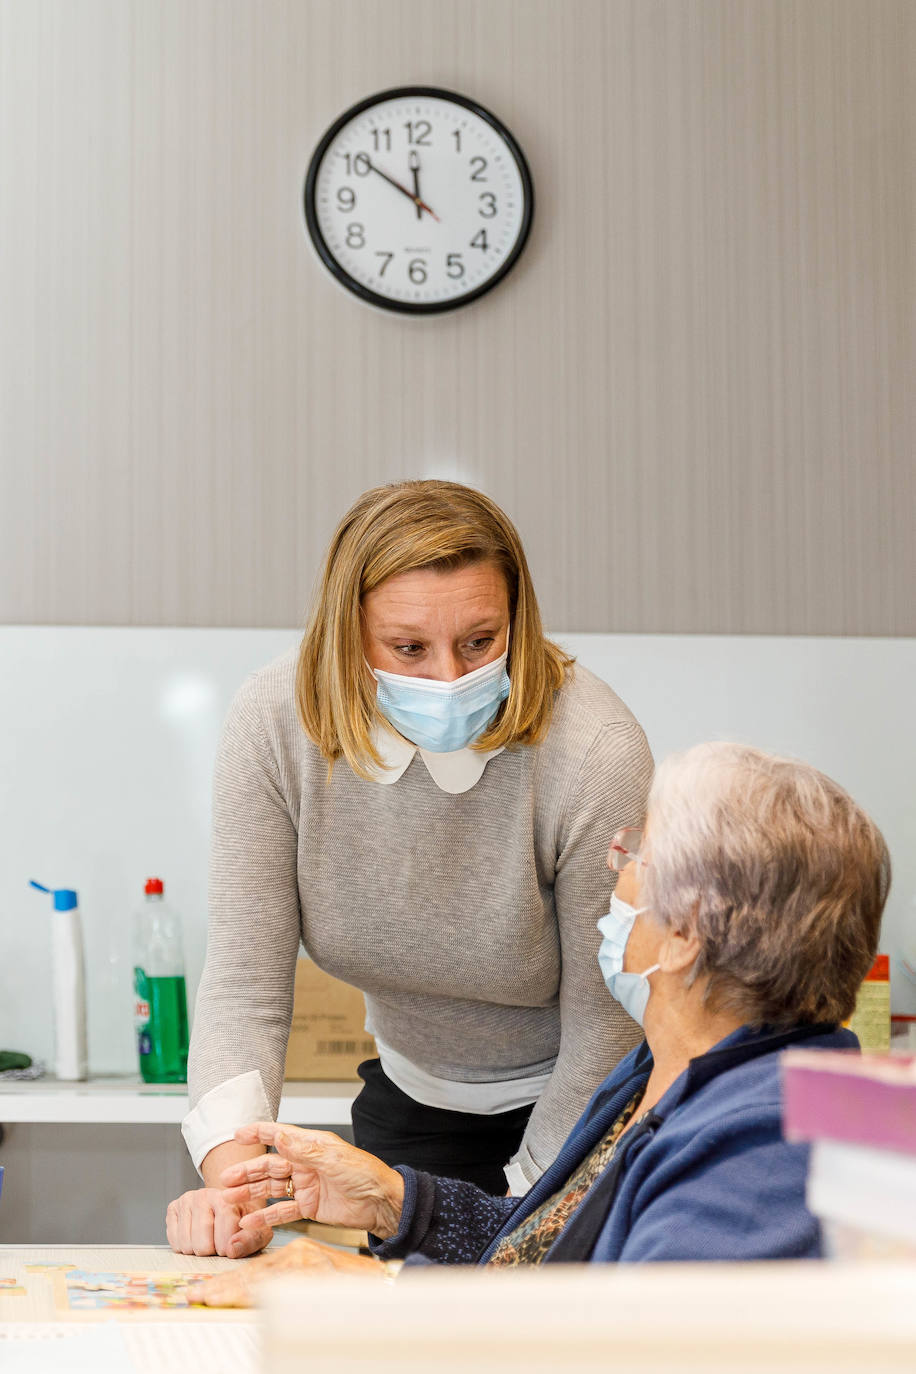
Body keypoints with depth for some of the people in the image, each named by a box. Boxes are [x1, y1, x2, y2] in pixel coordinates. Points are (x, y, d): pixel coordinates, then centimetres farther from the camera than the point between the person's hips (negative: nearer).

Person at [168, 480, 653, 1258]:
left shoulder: (596, 753, -29)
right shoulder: (276, 724, -20)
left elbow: (604, 1033, -20)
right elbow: (247, 978, -17)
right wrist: (231, 1173, -32)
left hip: (581, 1111, -3)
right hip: (412, 1097, 3)